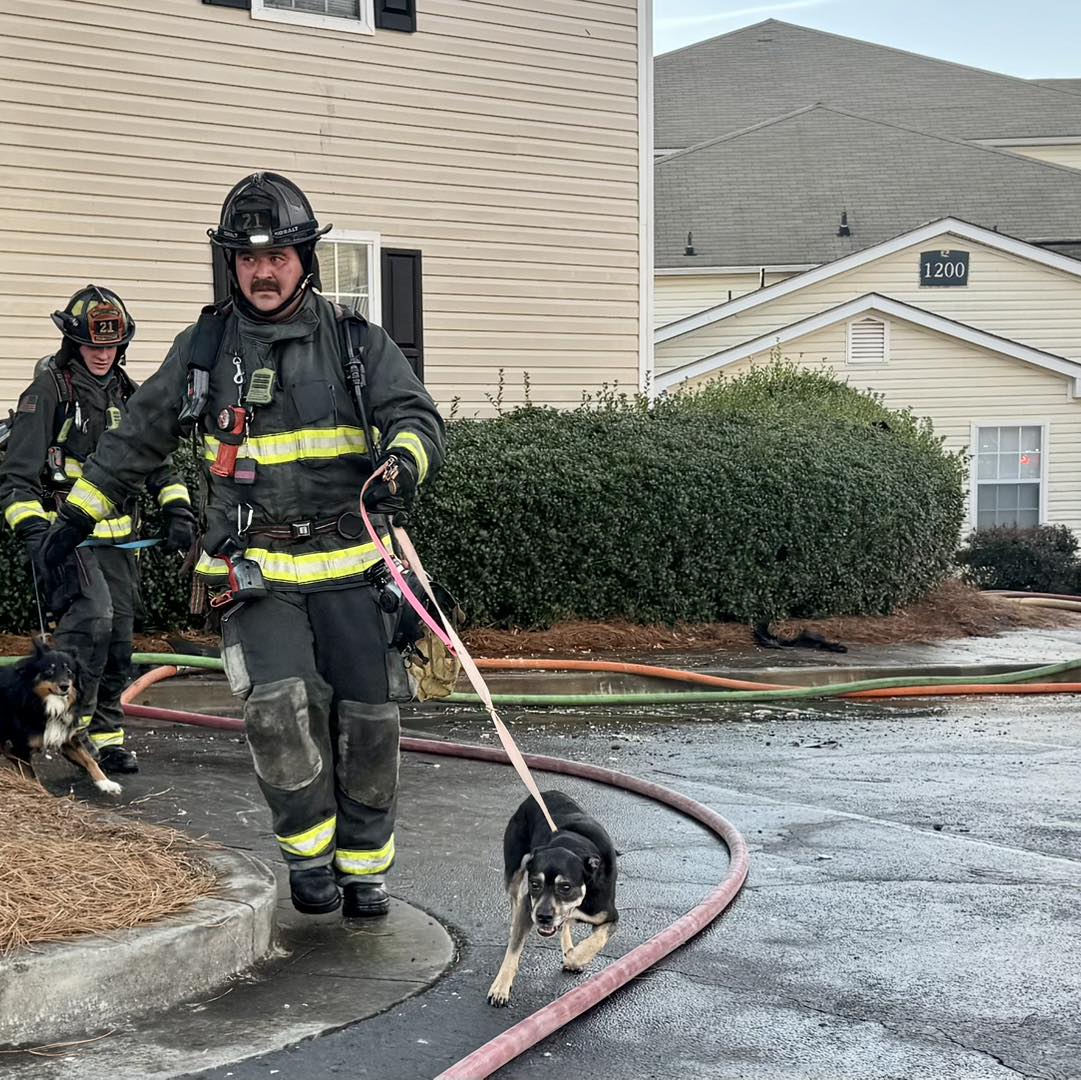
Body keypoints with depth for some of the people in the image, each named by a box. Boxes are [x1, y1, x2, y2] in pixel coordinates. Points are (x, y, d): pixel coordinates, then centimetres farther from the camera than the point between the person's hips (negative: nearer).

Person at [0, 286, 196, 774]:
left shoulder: (127, 394, 12)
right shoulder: (48, 392, -6)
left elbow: (158, 459, 18)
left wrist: (177, 511, 2)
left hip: (118, 538, 6)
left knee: (118, 638, 7)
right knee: (93, 615, -25)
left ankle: (105, 734, 21)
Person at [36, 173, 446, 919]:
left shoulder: (356, 341, 5)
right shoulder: (204, 348, 8)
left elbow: (417, 415, -4)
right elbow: (139, 439, 17)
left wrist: (403, 460, -27)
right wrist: (78, 515, 18)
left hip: (348, 565, 1)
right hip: (253, 569, -1)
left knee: (367, 718, 0)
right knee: (281, 703, -21)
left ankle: (365, 863, 20)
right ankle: (309, 852, 0)